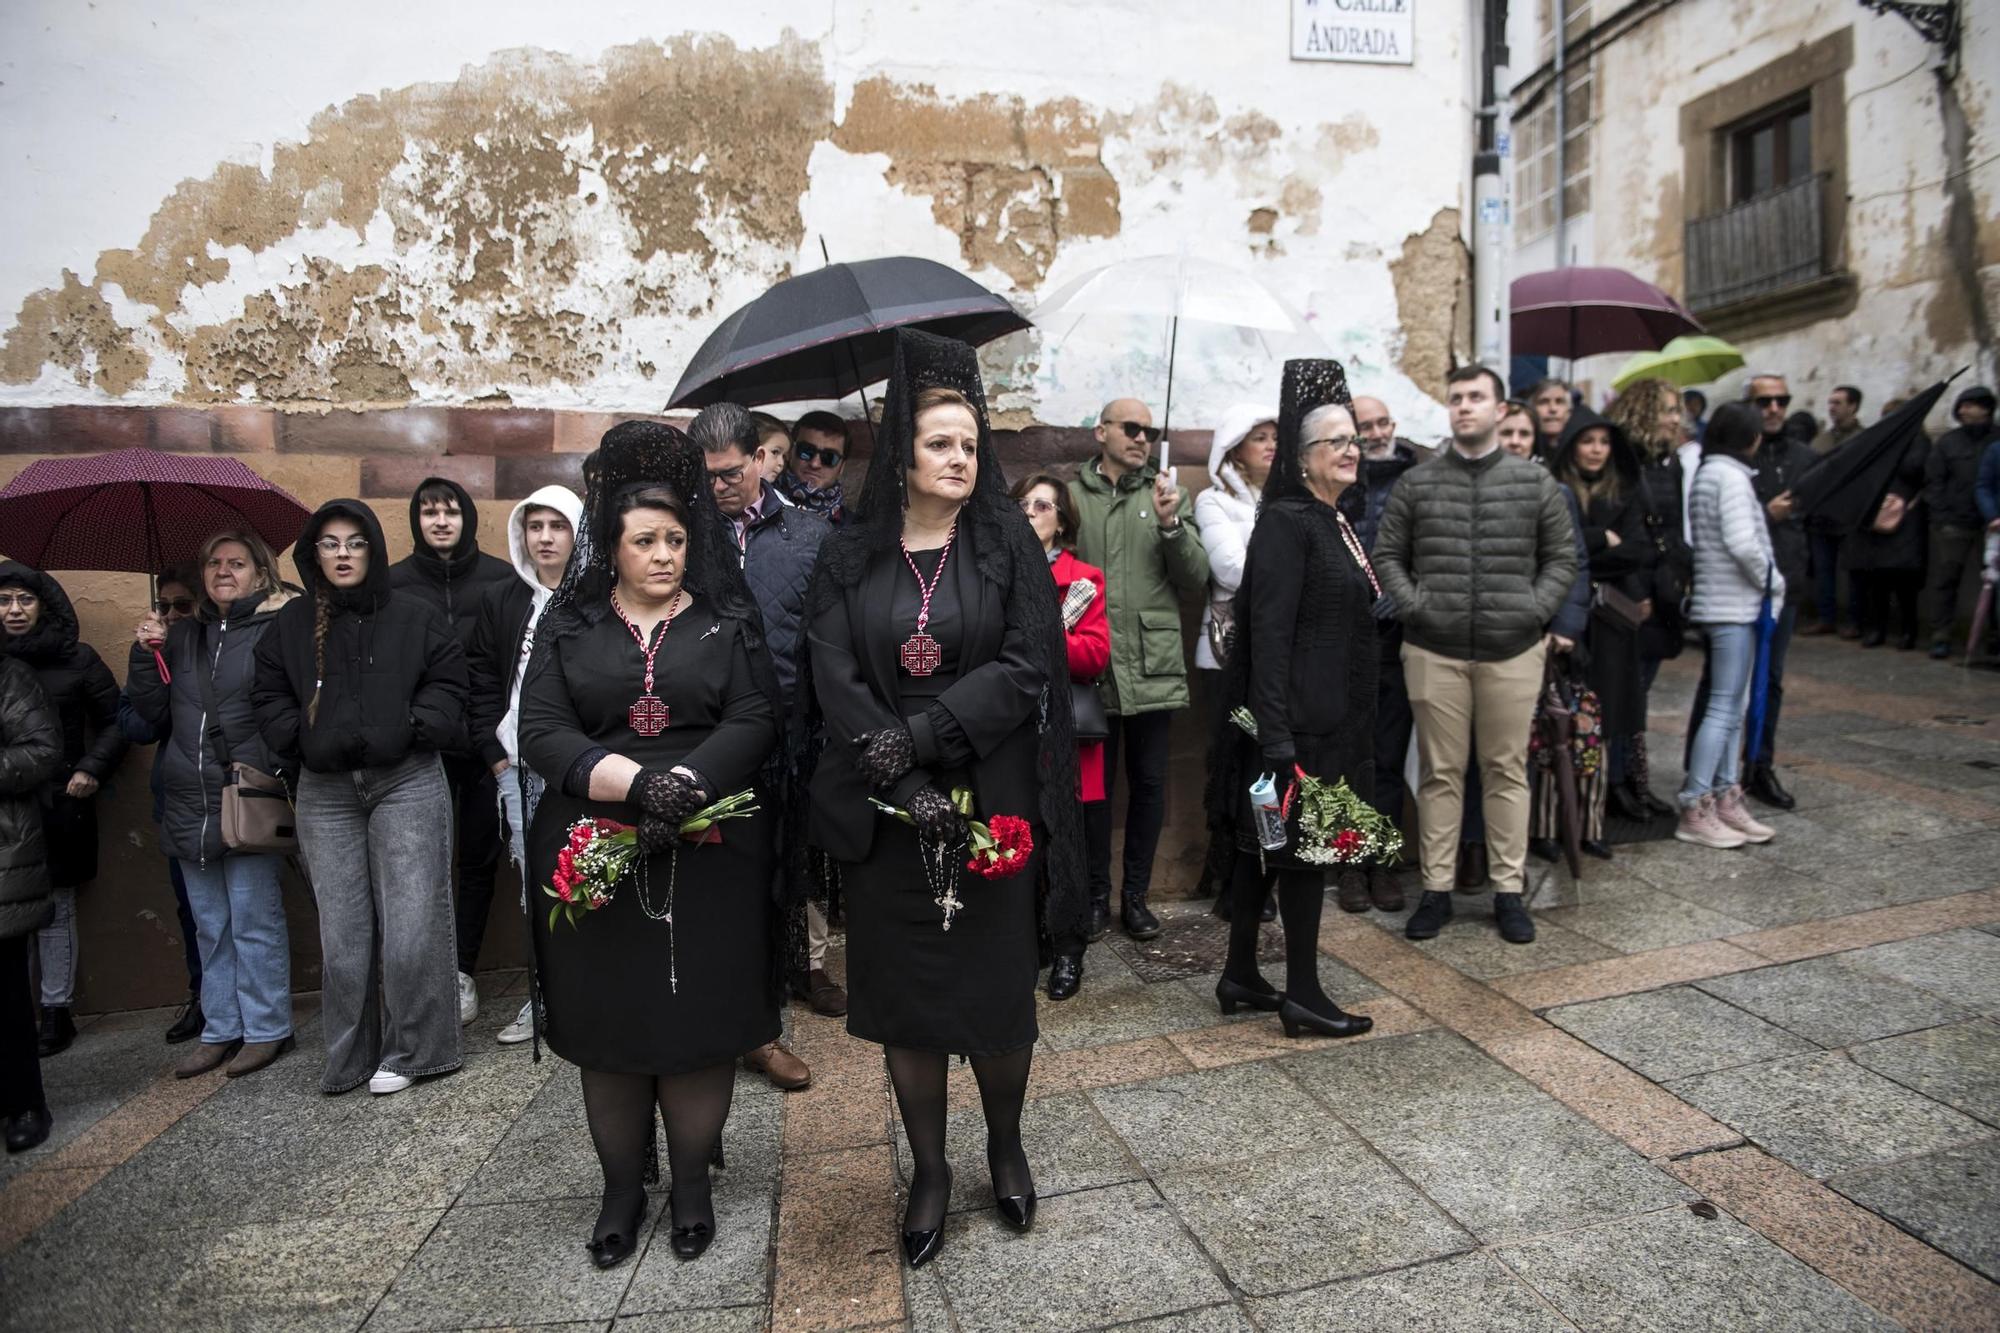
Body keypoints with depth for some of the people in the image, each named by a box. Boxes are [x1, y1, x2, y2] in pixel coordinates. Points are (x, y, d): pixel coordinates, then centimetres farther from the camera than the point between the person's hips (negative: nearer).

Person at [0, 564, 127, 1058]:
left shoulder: (77, 659, 3)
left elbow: (115, 721, 7)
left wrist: (92, 769, -5)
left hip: (59, 807, -2)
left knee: (55, 913, 3)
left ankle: (56, 1012, 12)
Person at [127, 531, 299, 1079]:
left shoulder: (277, 630, -6)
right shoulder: (180, 636, 13)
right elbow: (151, 713, 11)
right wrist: (145, 654, 0)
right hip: (190, 806, 6)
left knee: (255, 923, 2)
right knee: (210, 926, 15)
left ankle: (267, 1029, 15)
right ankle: (221, 1030, 26)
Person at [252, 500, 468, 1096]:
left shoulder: (417, 617, 3)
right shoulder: (289, 625, 11)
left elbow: (446, 687, 3)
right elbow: (270, 698, 14)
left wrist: (408, 732, -10)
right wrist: (303, 740, -1)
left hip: (407, 782, -2)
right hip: (326, 792, 3)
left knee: (411, 925, -4)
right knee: (342, 931, 5)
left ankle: (409, 1050, 11)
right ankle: (349, 1056, 19)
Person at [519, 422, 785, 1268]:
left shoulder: (727, 622, 6)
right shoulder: (569, 624, 7)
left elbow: (753, 723, -5)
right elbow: (541, 731, -3)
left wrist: (685, 786, -20)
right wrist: (637, 784, -17)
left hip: (710, 856, -1)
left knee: (700, 1019, 5)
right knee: (609, 1025, 9)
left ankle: (692, 1183, 25)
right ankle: (621, 1190, 27)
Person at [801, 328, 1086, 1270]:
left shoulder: (1008, 544, 1)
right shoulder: (848, 559, 4)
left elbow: (1027, 665, -9)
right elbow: (834, 680, -6)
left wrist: (921, 737, -19)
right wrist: (906, 785, -18)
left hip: (992, 801, -1)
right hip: (885, 808, 1)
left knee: (996, 983, 7)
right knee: (903, 989, 9)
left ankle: (1006, 1144, 34)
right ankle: (929, 1170, 29)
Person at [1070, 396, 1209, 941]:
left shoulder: (1169, 495, 8)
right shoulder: (1072, 495, 4)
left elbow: (1196, 578, 2)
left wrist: (1170, 525, -13)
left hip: (1154, 666, 2)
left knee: (1149, 783, 9)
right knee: (1094, 783, 8)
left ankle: (1136, 894, 24)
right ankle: (1096, 895, 22)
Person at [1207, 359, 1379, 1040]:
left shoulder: (1336, 523, 15)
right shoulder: (1287, 521, -13)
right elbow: (1269, 632, -19)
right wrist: (1276, 738, -24)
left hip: (1333, 719, 9)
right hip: (1297, 719, -9)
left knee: (1264, 844, 14)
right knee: (1303, 847, -1)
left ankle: (1241, 976, 24)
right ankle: (1302, 995, 12)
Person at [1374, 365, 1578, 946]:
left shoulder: (1535, 483, 6)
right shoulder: (1416, 483, 6)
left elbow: (1562, 557, 10)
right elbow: (1387, 554, 8)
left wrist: (1536, 608, -4)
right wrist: (1414, 604, -5)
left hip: (1512, 650, 0)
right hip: (1434, 651, 0)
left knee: (1507, 771, 7)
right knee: (1440, 773, 6)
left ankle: (1509, 890, 18)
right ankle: (1436, 888, 15)